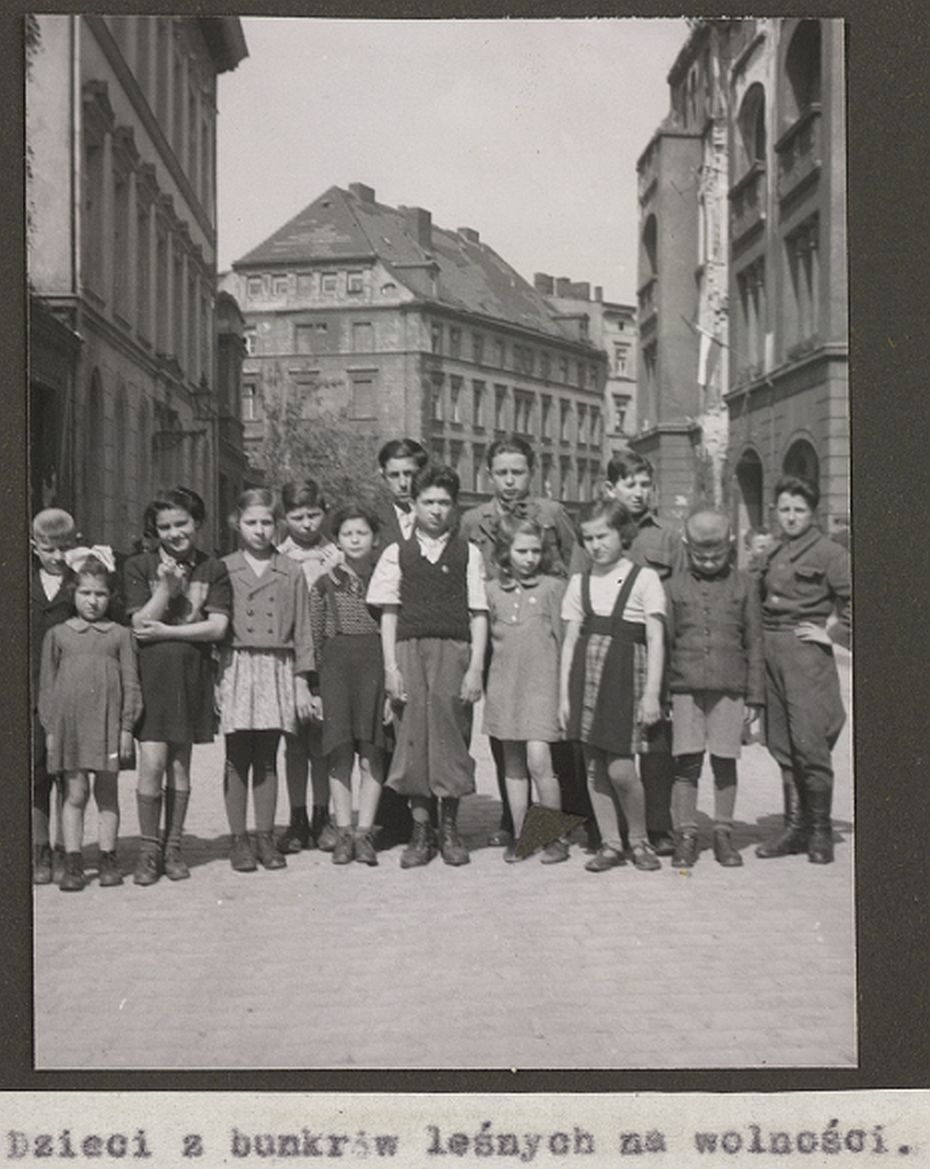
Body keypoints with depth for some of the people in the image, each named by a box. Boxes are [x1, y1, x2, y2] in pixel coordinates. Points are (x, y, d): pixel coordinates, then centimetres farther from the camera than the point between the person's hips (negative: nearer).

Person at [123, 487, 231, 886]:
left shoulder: (213, 569, 5)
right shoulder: (138, 566, 3)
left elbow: (217, 627, -4)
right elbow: (140, 624, -4)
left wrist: (165, 632, -8)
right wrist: (166, 588, -15)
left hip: (192, 674, 1)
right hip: (151, 673, -1)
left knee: (180, 765, 7)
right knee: (152, 764, -9)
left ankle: (173, 848, 18)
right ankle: (148, 850, 5)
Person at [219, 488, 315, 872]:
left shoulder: (291, 572, 8)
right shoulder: (223, 570, 4)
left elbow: (302, 631, 8)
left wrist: (301, 683, 4)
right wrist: (213, 681, -4)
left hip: (277, 670, 1)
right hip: (236, 668, -1)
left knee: (268, 759, 5)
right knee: (237, 759, 2)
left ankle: (265, 838, 14)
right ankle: (239, 840, 10)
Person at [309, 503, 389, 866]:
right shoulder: (324, 584, 10)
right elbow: (315, 639, 10)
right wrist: (315, 688, 3)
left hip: (376, 663, -1)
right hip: (336, 665, 1)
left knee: (371, 752, -4)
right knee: (340, 752, -1)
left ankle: (364, 832, 0)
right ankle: (343, 833, 4)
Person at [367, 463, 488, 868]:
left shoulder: (468, 554, 7)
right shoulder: (397, 554, 8)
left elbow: (478, 615, 4)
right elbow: (389, 613, 6)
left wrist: (475, 668, -4)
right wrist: (391, 667, -2)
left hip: (453, 651, -1)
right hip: (409, 649, 1)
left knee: (449, 734, -2)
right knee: (413, 735, -1)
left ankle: (450, 829, 12)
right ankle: (420, 831, 8)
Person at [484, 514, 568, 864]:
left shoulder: (553, 587, 0)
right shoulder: (492, 590, 7)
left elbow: (561, 639, 1)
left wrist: (563, 689, -2)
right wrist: (479, 680, 9)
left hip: (541, 684, -3)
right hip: (504, 685, 3)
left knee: (538, 760, -13)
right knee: (513, 764, 9)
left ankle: (556, 837, 0)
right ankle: (519, 836, 17)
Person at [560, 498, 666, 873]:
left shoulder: (644, 579, 0)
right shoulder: (579, 583, 11)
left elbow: (656, 641, -3)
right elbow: (569, 641, 11)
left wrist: (651, 693, -10)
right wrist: (564, 694, 6)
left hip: (625, 674, -4)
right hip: (586, 674, 4)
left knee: (620, 768, -8)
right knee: (593, 765, 5)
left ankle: (639, 840, 14)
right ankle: (610, 844, 17)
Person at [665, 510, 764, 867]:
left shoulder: (744, 586, 7)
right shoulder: (675, 587, 7)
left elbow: (754, 644, 8)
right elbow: (663, 643, 8)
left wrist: (755, 696, 4)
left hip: (729, 690, 0)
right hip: (686, 689, 0)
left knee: (725, 761, 3)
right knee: (686, 762, -3)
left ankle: (723, 835, 15)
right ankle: (685, 836, 5)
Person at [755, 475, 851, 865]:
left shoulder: (828, 553, -3)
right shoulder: (773, 555, 16)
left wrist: (834, 634, -9)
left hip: (806, 655, -6)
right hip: (770, 656, 6)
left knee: (809, 746, -7)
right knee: (782, 748, 8)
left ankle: (820, 832, 5)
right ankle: (795, 828, 17)